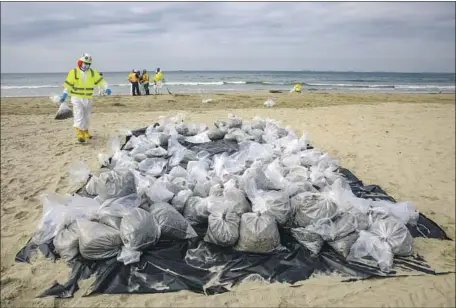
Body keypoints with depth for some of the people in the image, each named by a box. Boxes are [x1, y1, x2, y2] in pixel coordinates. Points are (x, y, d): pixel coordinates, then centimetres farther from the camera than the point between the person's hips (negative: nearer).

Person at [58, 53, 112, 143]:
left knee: (87, 117, 16)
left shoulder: (93, 72, 1)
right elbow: (68, 84, -5)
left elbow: (101, 80, -8)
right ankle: (80, 135, -17)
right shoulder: (73, 72, -6)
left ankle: (85, 132, 32)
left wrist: (106, 88, -25)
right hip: (77, 98, -4)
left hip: (88, 99, 4)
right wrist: (64, 94, -15)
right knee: (79, 116, -13)